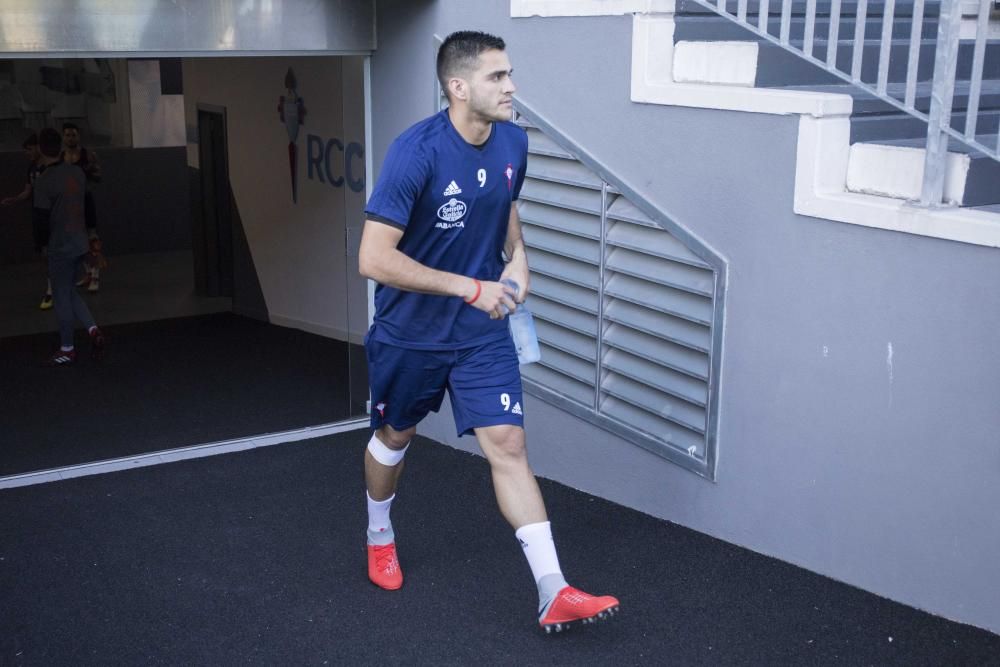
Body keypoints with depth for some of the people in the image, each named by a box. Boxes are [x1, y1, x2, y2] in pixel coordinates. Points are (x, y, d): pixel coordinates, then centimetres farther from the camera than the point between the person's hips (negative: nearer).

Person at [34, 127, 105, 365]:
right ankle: (93, 329, 6)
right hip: (80, 243, 7)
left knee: (62, 297, 5)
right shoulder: (77, 172, 2)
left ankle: (67, 350, 15)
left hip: (60, 247, -7)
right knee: (68, 291, 21)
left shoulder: (43, 181, -17)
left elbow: (42, 218, -14)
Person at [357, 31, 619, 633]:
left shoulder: (513, 142, -6)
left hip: (483, 332, 3)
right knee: (395, 436, 18)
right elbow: (374, 259, -28)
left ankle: (554, 594, -3)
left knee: (508, 444, -5)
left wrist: (517, 256, -4)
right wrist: (470, 288, -27)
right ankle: (380, 537, 48)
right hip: (411, 332, -3)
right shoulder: (417, 152, -26)